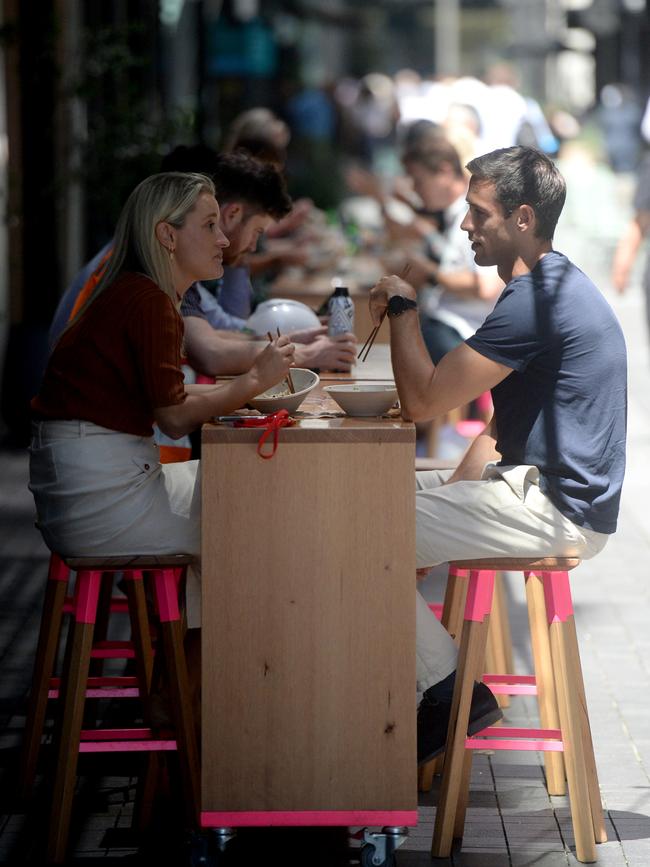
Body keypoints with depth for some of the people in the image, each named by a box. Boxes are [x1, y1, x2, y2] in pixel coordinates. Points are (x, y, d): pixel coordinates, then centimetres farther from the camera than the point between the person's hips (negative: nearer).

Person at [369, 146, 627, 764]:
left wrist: (402, 307, -7)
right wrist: (455, 492, 9)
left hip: (557, 513, -11)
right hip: (537, 486, 11)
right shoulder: (551, 286, 15)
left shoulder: (537, 299, -20)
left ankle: (446, 690, -4)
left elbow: (423, 399, -21)